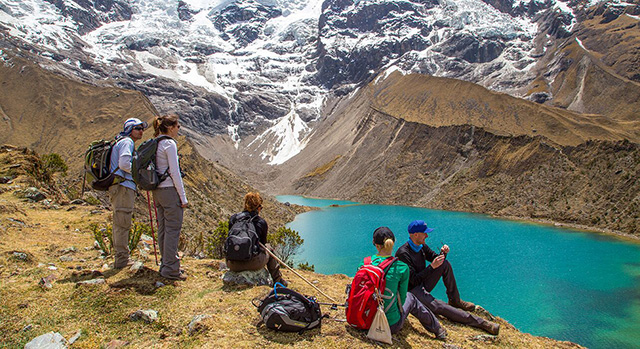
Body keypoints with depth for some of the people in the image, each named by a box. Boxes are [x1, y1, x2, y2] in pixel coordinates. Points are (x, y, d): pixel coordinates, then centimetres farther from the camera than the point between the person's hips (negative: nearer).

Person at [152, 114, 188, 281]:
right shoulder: (169, 144, -13)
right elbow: (174, 172, -17)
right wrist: (183, 197, -12)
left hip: (158, 191, 9)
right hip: (170, 190, -9)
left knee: (163, 228, 14)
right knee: (173, 230, -3)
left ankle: (165, 264, 24)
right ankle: (170, 269, 2)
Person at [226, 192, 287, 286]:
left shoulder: (232, 218, 4)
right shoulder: (261, 222, -2)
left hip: (233, 264, 3)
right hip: (253, 263, -2)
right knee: (268, 248, 28)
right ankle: (278, 280, 39)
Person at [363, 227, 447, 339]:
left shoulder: (364, 262, -7)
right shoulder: (402, 268, -14)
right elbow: (401, 299, -5)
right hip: (391, 326, -3)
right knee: (410, 298, 25)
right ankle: (437, 329, 41)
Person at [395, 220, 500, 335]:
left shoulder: (421, 246, 2)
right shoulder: (403, 253, -23)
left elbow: (435, 258, 15)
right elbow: (414, 280, -25)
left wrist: (443, 253, -7)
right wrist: (432, 266, -25)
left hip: (423, 285, 9)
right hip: (413, 290, -8)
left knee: (445, 264, -3)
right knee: (438, 306, -30)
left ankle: (455, 301, 6)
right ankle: (481, 323, -29)